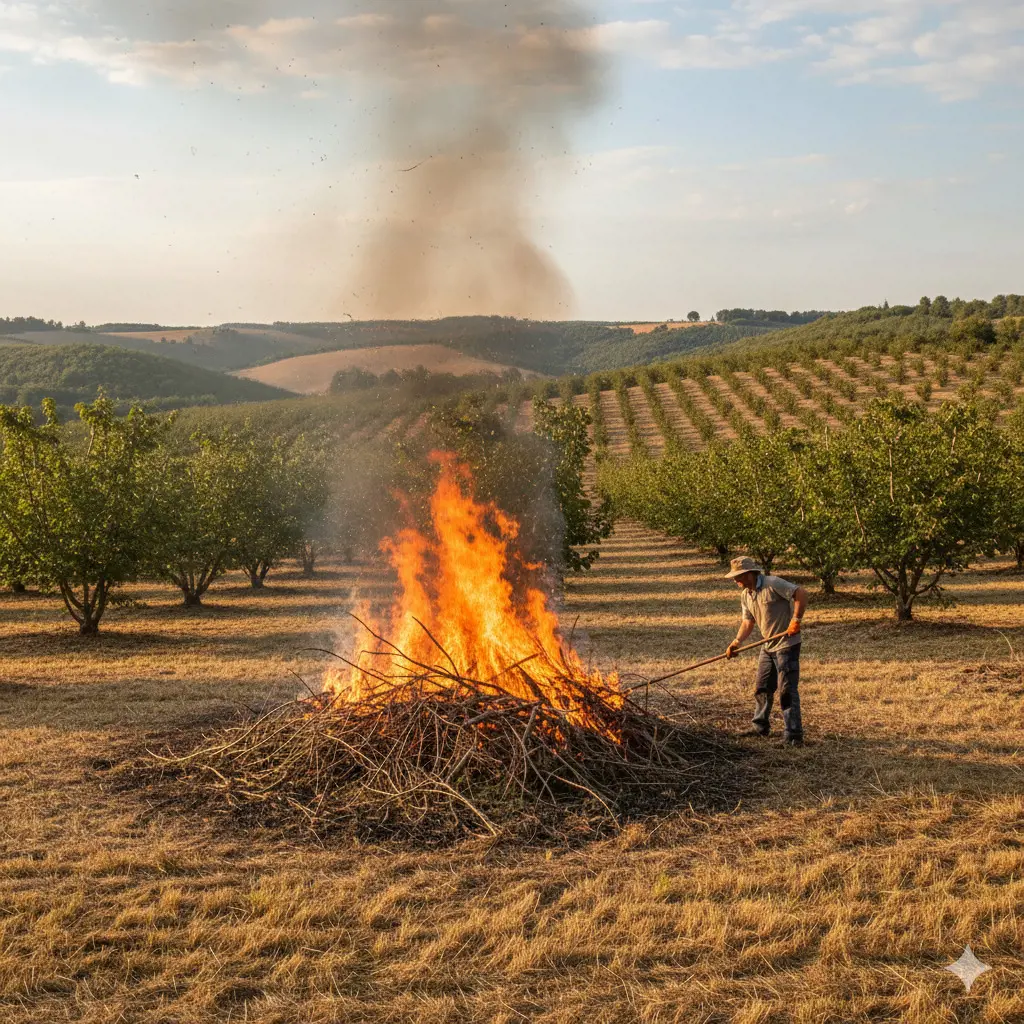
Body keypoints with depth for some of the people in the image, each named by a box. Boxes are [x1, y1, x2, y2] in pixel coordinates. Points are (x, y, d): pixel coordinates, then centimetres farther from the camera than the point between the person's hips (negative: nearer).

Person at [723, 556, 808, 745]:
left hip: (787, 644, -9)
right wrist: (737, 642, -7)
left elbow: (801, 593, -22)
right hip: (768, 647, 9)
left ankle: (794, 735, -6)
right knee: (762, 689, 16)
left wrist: (796, 619, -25)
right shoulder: (745, 595, 7)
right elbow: (748, 622, 8)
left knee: (787, 690, -9)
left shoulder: (773, 584, -18)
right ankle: (761, 727, 31)